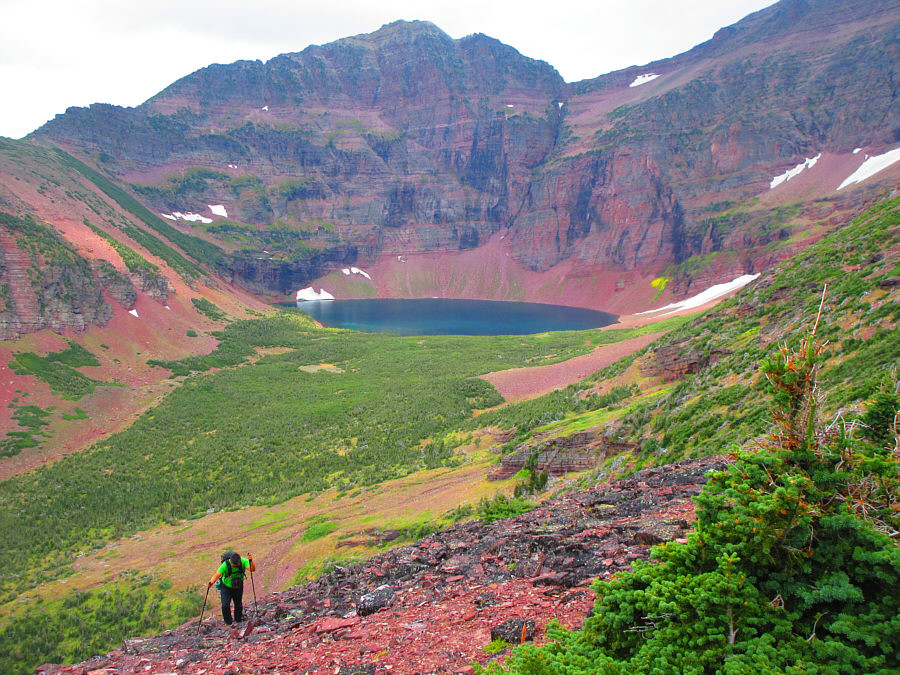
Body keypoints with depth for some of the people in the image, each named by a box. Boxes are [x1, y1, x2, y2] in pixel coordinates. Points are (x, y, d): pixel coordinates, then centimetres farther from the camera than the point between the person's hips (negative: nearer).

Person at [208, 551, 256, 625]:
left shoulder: (243, 561, -28)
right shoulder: (225, 565, -32)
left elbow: (252, 569, -39)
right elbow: (217, 575, -32)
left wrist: (251, 561, -58)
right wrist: (211, 582, -50)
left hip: (238, 587, 2)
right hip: (226, 587, -2)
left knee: (238, 605, 9)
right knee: (225, 605, -13)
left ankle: (238, 620, 37)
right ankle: (228, 623, 11)